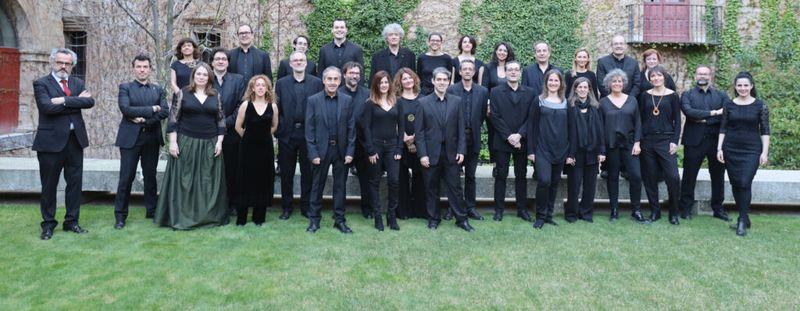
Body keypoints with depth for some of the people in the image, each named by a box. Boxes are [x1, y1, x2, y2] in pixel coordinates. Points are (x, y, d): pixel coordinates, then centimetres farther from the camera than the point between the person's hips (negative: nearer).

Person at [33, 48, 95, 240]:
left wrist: (65, 100, -17)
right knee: (49, 185, 5)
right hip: (51, 140, -4)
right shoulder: (41, 84, -2)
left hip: (75, 140, 4)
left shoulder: (78, 83, 11)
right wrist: (76, 101, -12)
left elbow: (89, 101, -7)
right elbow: (47, 107, -18)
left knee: (75, 183, 9)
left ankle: (71, 221, 20)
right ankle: (48, 224, 17)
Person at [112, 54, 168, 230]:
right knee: (126, 178, -1)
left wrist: (144, 119, -13)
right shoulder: (125, 88, 4)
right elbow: (126, 109, -12)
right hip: (130, 138, -2)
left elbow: (165, 111, -3)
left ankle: (152, 211, 21)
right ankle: (120, 215, 8)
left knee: (150, 176, 10)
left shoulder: (158, 90, 11)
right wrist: (151, 109, -12)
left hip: (151, 138, 3)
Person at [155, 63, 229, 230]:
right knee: (184, 180, 2)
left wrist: (219, 142, -2)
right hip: (186, 143, -2)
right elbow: (173, 119, -2)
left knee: (208, 181, 7)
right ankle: (181, 216, 10)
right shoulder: (183, 93, 0)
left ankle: (209, 216, 17)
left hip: (210, 144, 2)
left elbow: (221, 120, 7)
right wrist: (173, 142, -9)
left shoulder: (215, 96, 6)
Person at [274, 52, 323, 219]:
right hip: (287, 134, 1)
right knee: (286, 173, 8)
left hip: (308, 133, -1)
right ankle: (287, 206, 20)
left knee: (308, 172, 6)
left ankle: (306, 206, 19)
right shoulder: (281, 83, 5)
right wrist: (278, 130, -3)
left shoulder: (316, 82, 2)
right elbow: (277, 109, 4)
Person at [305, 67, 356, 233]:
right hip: (321, 150, -1)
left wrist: (350, 151, -5)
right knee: (317, 186, 8)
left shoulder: (347, 100, 3)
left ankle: (339, 219, 19)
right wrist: (313, 153, -9)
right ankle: (314, 219, 18)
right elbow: (309, 129, -3)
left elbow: (351, 127, 2)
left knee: (340, 186, 9)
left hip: (341, 150, 1)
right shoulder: (313, 100, -2)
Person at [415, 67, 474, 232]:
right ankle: (433, 218, 22)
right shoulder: (423, 102, -1)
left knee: (455, 187, 5)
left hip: (451, 153, 1)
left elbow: (461, 128, 5)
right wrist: (422, 154, -8)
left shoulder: (456, 101, 5)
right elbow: (419, 131, -3)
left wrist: (461, 150, -2)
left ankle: (461, 219, 16)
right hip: (431, 153, -1)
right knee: (431, 188, 8)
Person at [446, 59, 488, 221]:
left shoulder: (483, 91, 4)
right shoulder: (451, 90, -2)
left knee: (470, 175, 8)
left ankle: (470, 207, 16)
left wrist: (475, 128, 1)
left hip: (473, 138, 2)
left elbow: (483, 114, 7)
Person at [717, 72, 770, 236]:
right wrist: (719, 149, -1)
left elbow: (765, 130, -1)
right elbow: (723, 128, 6)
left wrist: (765, 152, -7)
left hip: (751, 150, -3)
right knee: (735, 184, 6)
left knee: (745, 183, -12)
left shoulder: (760, 105, -1)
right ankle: (744, 217, 19)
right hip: (731, 150, 3)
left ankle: (743, 221, -2)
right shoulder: (729, 105, 4)